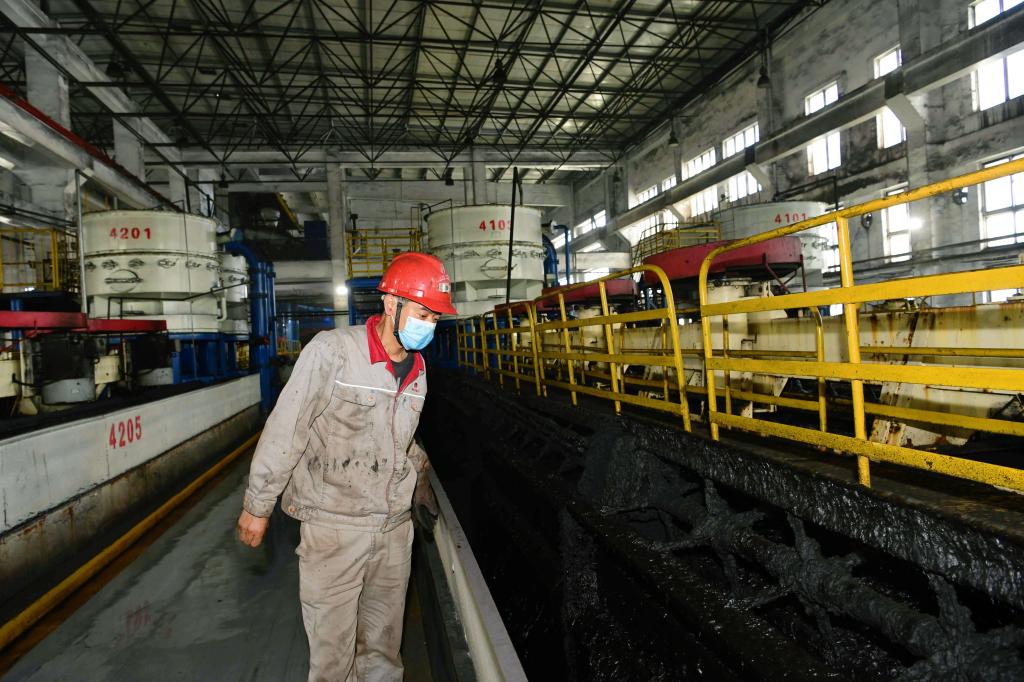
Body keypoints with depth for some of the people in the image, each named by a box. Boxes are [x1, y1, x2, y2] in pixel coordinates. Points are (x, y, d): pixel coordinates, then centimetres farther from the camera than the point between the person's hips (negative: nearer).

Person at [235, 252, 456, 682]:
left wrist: (421, 486, 24)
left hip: (394, 528, 6)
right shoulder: (331, 351, -17)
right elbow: (285, 429, -12)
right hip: (333, 527, -5)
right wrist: (257, 506, -6)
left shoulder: (416, 371, 3)